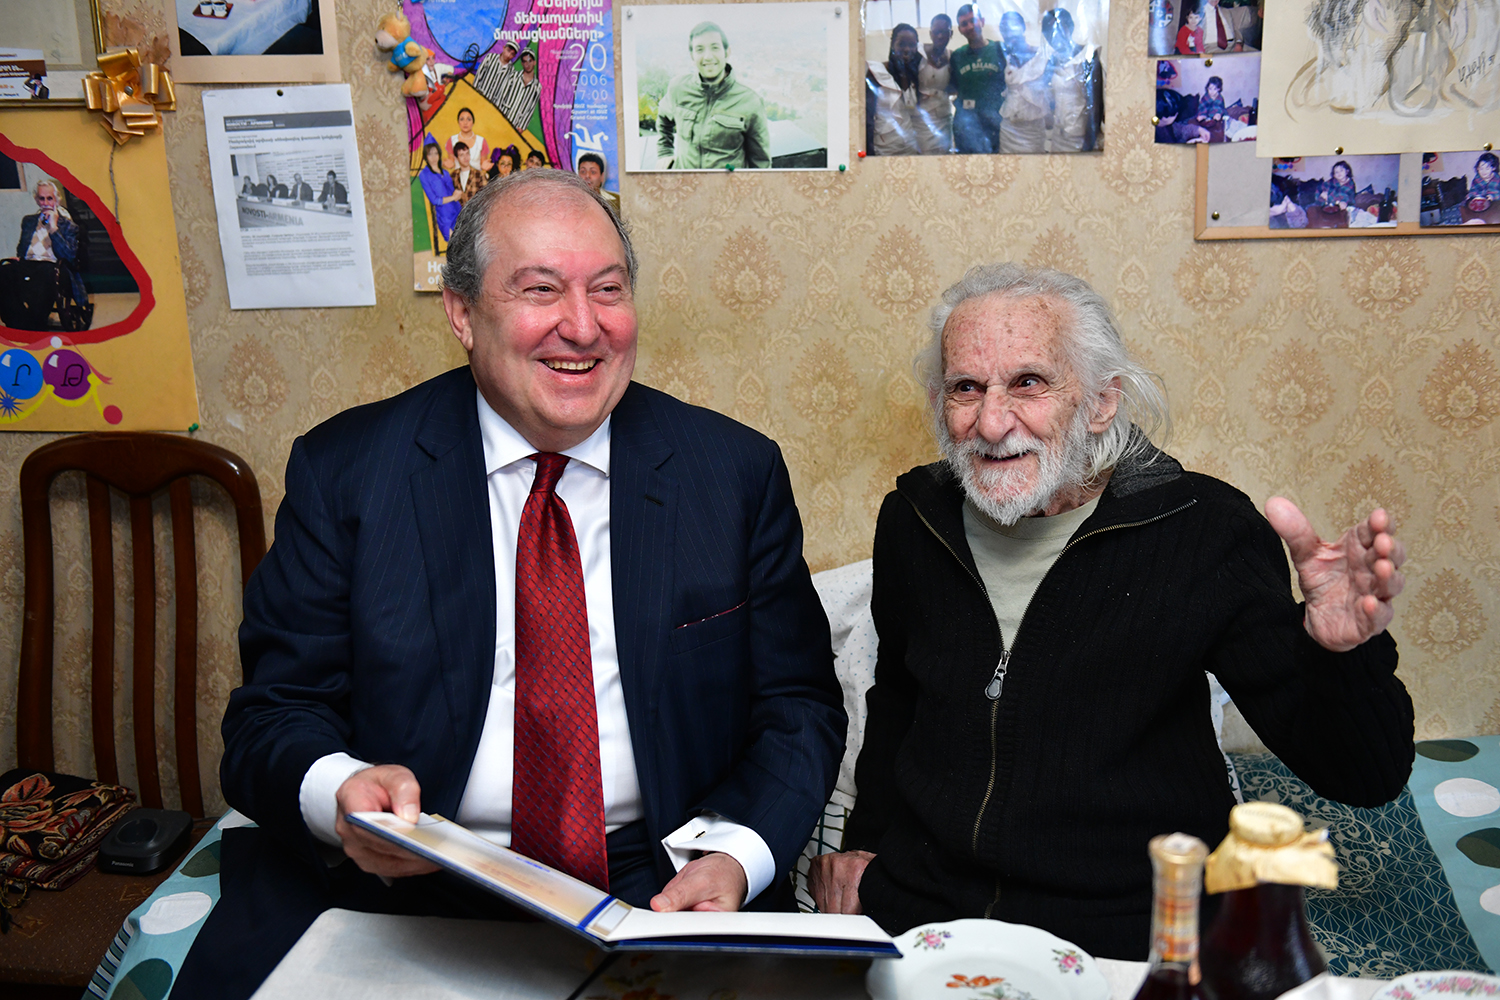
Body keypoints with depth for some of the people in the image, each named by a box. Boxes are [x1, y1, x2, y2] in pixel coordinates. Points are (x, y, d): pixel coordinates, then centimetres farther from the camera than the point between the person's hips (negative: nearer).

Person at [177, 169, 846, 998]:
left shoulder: (737, 473, 3)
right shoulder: (343, 471, 1)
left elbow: (797, 705, 5)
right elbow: (275, 713, 2)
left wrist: (734, 857, -14)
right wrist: (337, 791, -22)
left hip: (660, 889, 0)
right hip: (398, 878, 1)